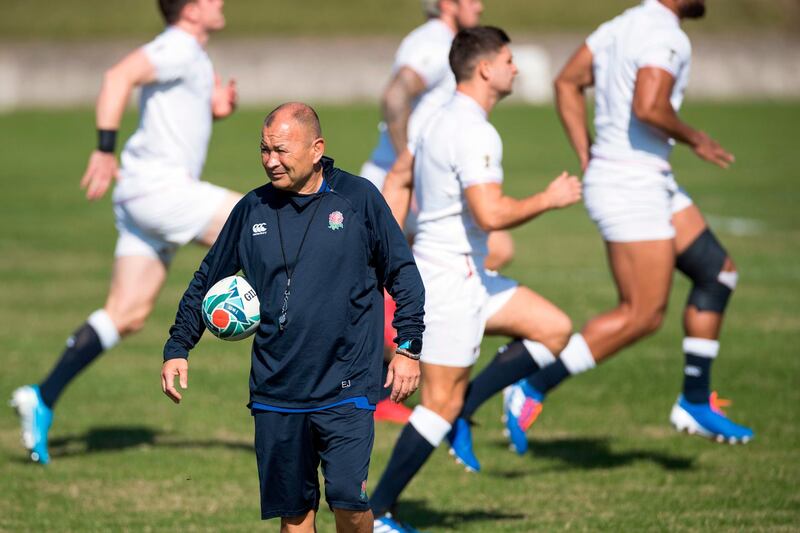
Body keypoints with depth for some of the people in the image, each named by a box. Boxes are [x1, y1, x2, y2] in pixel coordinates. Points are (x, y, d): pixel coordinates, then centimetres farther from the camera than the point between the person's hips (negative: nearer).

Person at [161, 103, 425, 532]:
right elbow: (206, 281, 17)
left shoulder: (358, 198, -1)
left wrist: (409, 348, -1)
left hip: (346, 387, -3)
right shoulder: (252, 210, 7)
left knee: (348, 497, -14)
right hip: (276, 391, 3)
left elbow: (403, 274, 5)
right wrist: (177, 349, 12)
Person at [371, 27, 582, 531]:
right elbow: (490, 214, -29)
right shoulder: (474, 132, -20)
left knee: (555, 329, 10)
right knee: (441, 403, -4)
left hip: (467, 275, 10)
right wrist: (549, 199, -14)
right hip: (451, 278, -10)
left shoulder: (445, 121, 12)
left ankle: (461, 410, 11)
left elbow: (398, 181, 21)